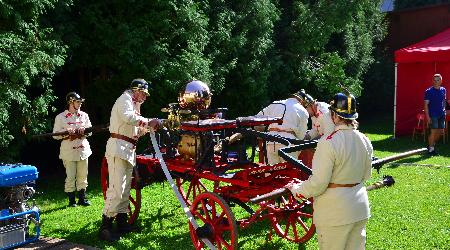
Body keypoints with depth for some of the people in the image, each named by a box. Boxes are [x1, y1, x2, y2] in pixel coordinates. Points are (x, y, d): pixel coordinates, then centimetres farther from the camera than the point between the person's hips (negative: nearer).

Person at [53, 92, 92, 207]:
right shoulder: (60, 117, -1)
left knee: (83, 176, 8)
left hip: (83, 149, 4)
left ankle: (82, 198, 19)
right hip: (68, 151, -4)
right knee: (70, 176, -3)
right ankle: (71, 200, 9)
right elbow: (55, 134, -3)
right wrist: (67, 132, -19)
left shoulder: (84, 115, 11)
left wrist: (84, 131, -8)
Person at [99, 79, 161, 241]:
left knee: (125, 188, 11)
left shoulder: (134, 104, 26)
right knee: (117, 188, -15)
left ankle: (122, 222, 18)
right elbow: (128, 117, -24)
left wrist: (149, 127, 8)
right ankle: (105, 226, -13)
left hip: (128, 149, 10)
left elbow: (136, 131, 23)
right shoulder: (125, 98, -3)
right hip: (119, 147, -10)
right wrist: (148, 122, -16)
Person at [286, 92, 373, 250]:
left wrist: (295, 189, -4)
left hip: (335, 213, -7)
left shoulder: (329, 142, -21)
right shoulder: (365, 141, 1)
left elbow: (318, 183, -20)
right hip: (360, 208, 7)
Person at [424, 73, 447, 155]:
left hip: (442, 115, 6)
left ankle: (433, 143, 30)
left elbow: (444, 101, 19)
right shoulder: (429, 91, -7)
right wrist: (427, 116, -15)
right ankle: (431, 149, 4)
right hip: (433, 115, -5)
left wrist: (444, 111, 13)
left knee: (441, 131, 9)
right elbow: (426, 104, -9)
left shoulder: (443, 90, 9)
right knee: (433, 132, -6)